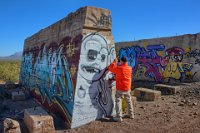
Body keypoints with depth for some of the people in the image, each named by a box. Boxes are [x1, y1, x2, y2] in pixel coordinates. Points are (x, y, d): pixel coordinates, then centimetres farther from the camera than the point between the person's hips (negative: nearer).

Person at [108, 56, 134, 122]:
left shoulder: (119, 68, -16)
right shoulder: (130, 68, 1)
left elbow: (110, 68, -3)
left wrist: (114, 62, 9)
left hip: (120, 88, -5)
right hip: (127, 88, 6)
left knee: (118, 101, 0)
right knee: (129, 101, 20)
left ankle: (119, 117, -3)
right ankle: (131, 114, 31)